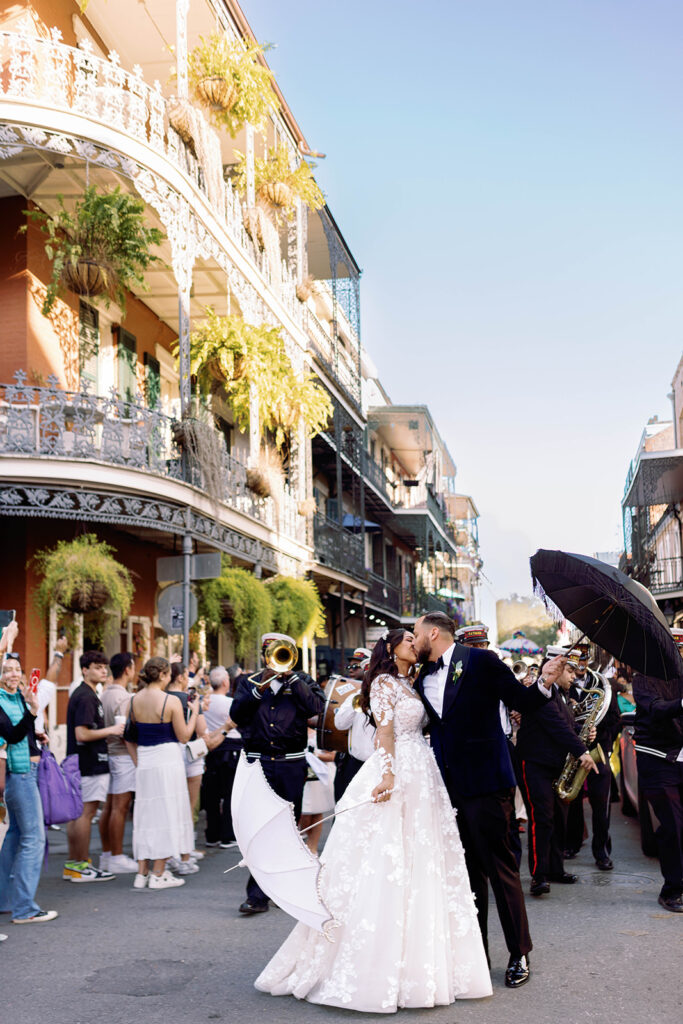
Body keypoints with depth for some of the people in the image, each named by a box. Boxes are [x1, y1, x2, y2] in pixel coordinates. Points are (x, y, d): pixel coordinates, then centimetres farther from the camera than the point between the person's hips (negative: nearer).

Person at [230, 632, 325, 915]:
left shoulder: (301, 681, 10)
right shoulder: (249, 681, 12)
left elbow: (316, 707, -9)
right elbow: (236, 714, -2)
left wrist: (289, 675, -11)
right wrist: (260, 687, -13)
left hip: (291, 764, 1)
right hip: (258, 762, 0)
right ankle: (257, 895, -6)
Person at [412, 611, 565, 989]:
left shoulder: (480, 661, -6)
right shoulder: (423, 678, 12)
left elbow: (520, 700, -6)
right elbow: (428, 724, 15)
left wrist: (544, 683, -25)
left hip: (484, 781, -6)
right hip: (448, 786, 6)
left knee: (500, 867, 0)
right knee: (468, 869, 14)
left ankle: (519, 954, 14)